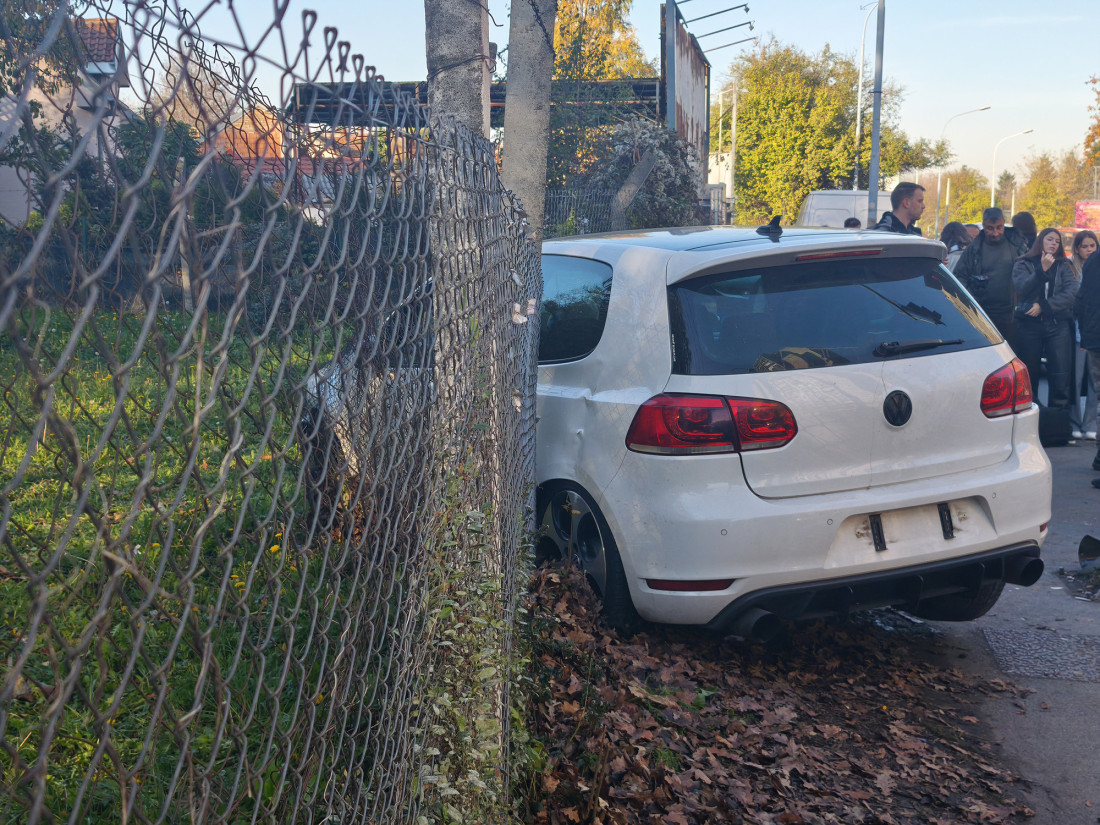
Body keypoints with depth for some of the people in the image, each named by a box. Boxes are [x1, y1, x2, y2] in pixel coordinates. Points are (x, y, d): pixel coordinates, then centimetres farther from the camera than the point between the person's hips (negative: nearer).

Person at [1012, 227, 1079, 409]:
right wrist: (1042, 270, -19)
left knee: (1060, 374, -5)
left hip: (1058, 325, 1)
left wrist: (1044, 306, -12)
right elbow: (1022, 288, -8)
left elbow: (1071, 293, -2)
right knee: (1029, 373, 4)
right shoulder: (1023, 264, 9)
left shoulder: (1064, 266, 13)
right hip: (1029, 324, -1)